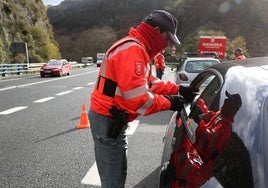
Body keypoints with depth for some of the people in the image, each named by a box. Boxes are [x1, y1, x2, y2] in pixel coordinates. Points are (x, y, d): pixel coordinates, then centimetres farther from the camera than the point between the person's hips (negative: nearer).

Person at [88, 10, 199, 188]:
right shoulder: (132, 50, -21)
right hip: (108, 120, -10)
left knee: (117, 173, 21)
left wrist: (178, 90, 7)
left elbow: (149, 82, 16)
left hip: (111, 118, 10)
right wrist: (169, 102, -15)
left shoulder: (135, 48, 14)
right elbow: (138, 98, -28)